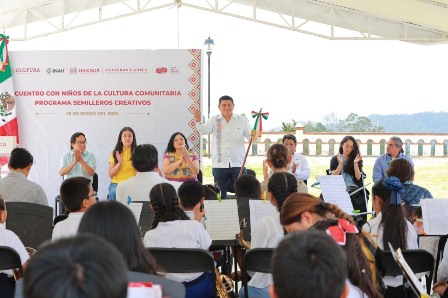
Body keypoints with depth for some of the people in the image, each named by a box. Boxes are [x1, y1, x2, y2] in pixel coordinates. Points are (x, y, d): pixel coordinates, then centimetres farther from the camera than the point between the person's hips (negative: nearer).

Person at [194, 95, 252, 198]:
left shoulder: (242, 121, 7)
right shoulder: (214, 120, 5)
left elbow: (251, 136, 5)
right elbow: (203, 131, -10)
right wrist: (198, 121, -30)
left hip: (238, 164, 0)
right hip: (219, 165, 0)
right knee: (220, 195, 4)